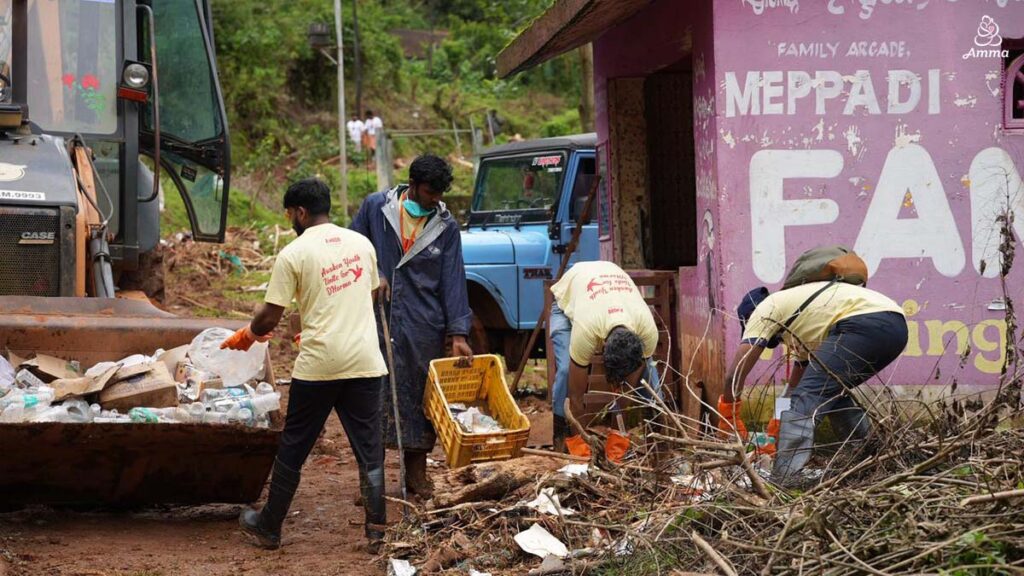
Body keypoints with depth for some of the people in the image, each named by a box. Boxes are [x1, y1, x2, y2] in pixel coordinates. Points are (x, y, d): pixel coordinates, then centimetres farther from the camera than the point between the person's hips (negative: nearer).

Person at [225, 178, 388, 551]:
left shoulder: (294, 254, -7)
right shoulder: (361, 244, 8)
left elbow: (270, 317, -7)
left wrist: (247, 335, 15)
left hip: (319, 365, -4)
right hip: (365, 361, 4)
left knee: (293, 448, 9)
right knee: (369, 448, 8)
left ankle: (269, 527, 21)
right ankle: (376, 531, 6)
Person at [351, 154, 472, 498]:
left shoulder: (446, 226, 3)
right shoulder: (375, 207, 0)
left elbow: (453, 280, 0)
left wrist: (458, 333, -6)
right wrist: (372, 275, -12)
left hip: (424, 327, 1)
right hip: (377, 320, -1)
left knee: (421, 395, 6)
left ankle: (416, 472, 17)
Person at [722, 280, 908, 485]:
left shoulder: (765, 309, 15)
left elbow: (737, 372, 8)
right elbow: (795, 385, 44)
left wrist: (727, 416, 19)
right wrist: (776, 436, 48)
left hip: (865, 324, -9)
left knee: (807, 397, -8)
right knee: (834, 392, 27)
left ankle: (781, 482, -17)